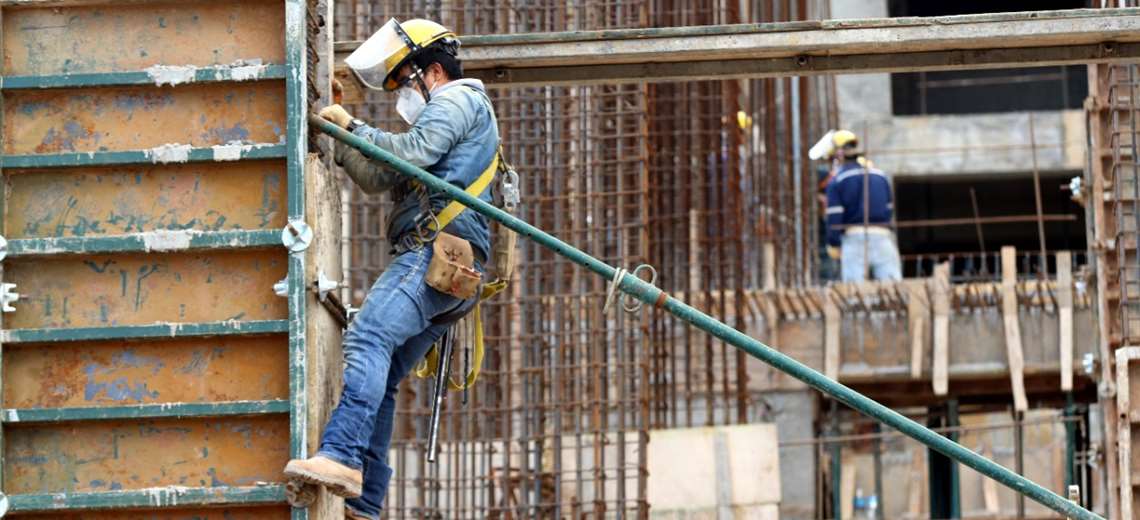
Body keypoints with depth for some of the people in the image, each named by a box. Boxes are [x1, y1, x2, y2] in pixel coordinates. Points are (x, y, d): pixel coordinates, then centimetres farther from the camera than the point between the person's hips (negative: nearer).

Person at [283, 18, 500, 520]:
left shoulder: (459, 99, 7)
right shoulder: (445, 121, 37)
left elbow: (408, 153, -10)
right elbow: (380, 178, 30)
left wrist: (353, 126, 2)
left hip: (438, 250, -10)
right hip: (451, 272, 10)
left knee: (368, 337, -27)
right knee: (380, 379, 5)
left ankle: (340, 457, -43)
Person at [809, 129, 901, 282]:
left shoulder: (836, 181, 0)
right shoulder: (881, 176, 14)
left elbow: (834, 217, -4)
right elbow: (889, 208, 17)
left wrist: (833, 245, 6)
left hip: (854, 237, -3)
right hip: (882, 236, 3)